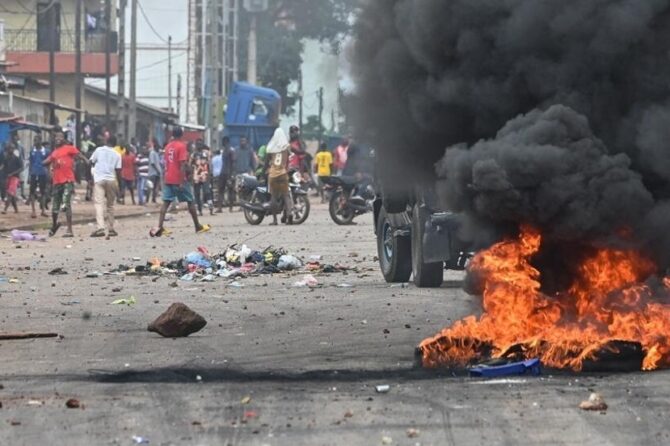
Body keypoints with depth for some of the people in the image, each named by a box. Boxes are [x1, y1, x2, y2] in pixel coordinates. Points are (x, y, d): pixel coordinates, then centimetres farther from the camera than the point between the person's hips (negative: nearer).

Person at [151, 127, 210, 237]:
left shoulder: (168, 146, 10)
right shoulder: (181, 146, -10)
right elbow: (182, 164, -17)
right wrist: (182, 181, -19)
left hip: (168, 180, 5)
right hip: (179, 180, -5)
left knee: (166, 202, 0)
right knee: (190, 201, 9)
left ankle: (160, 227, -15)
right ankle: (198, 226, 17)